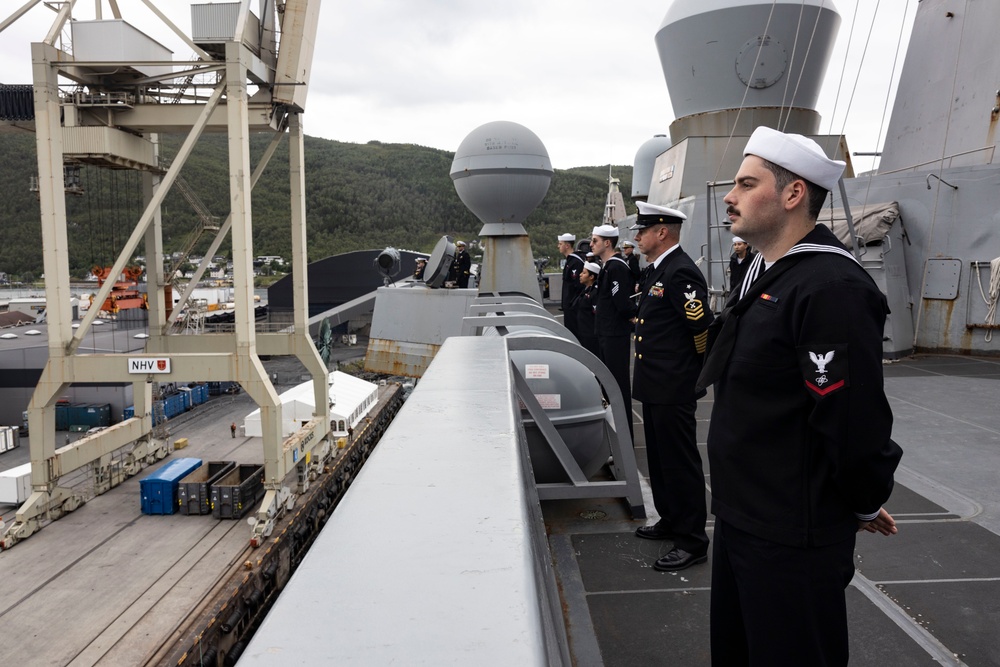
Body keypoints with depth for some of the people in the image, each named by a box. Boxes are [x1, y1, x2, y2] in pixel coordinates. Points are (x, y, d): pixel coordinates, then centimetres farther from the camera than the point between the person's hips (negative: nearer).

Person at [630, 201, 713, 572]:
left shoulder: (681, 273, -19)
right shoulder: (655, 271, 13)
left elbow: (702, 325, -22)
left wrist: (700, 370, -10)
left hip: (674, 388, -10)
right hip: (655, 385, 10)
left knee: (680, 461, -1)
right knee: (660, 458, 20)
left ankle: (691, 541, 11)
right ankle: (670, 521, 35)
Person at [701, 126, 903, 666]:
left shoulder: (833, 288, -23)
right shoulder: (763, 275, 9)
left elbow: (855, 419, -24)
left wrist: (864, 505, -9)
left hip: (792, 538, -9)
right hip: (740, 516, 9)